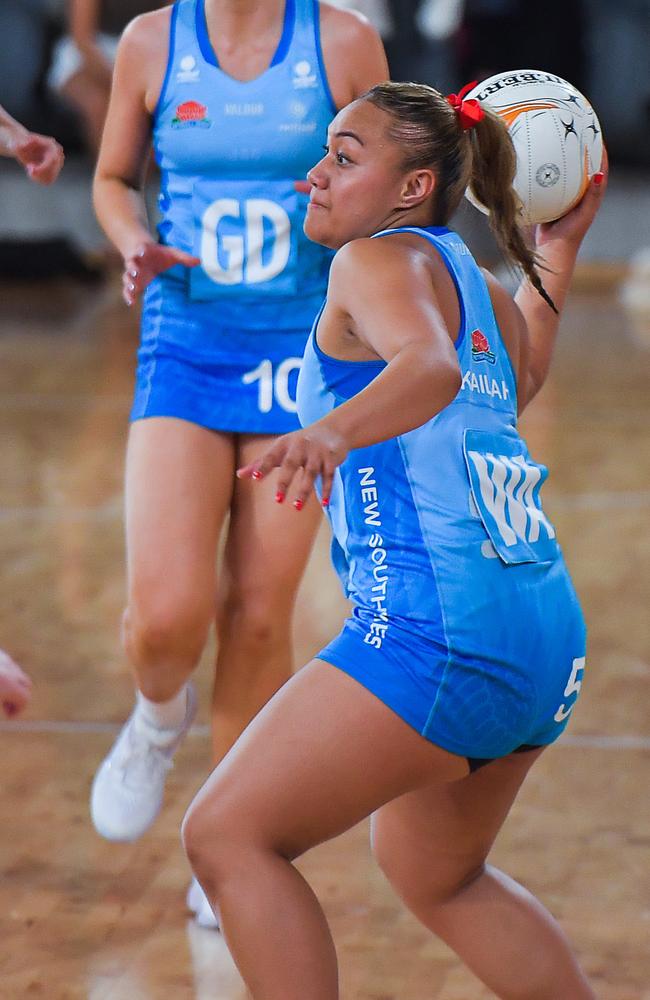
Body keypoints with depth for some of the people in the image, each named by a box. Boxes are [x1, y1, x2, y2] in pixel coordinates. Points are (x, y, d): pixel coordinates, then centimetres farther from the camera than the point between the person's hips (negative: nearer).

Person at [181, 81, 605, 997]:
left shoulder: (382, 259, -4)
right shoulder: (474, 281, 19)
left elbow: (430, 366, -27)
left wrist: (333, 433, -45)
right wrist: (558, 251, 49)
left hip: (440, 625, -10)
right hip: (547, 641, 10)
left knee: (228, 835, -7)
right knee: (434, 874, 30)